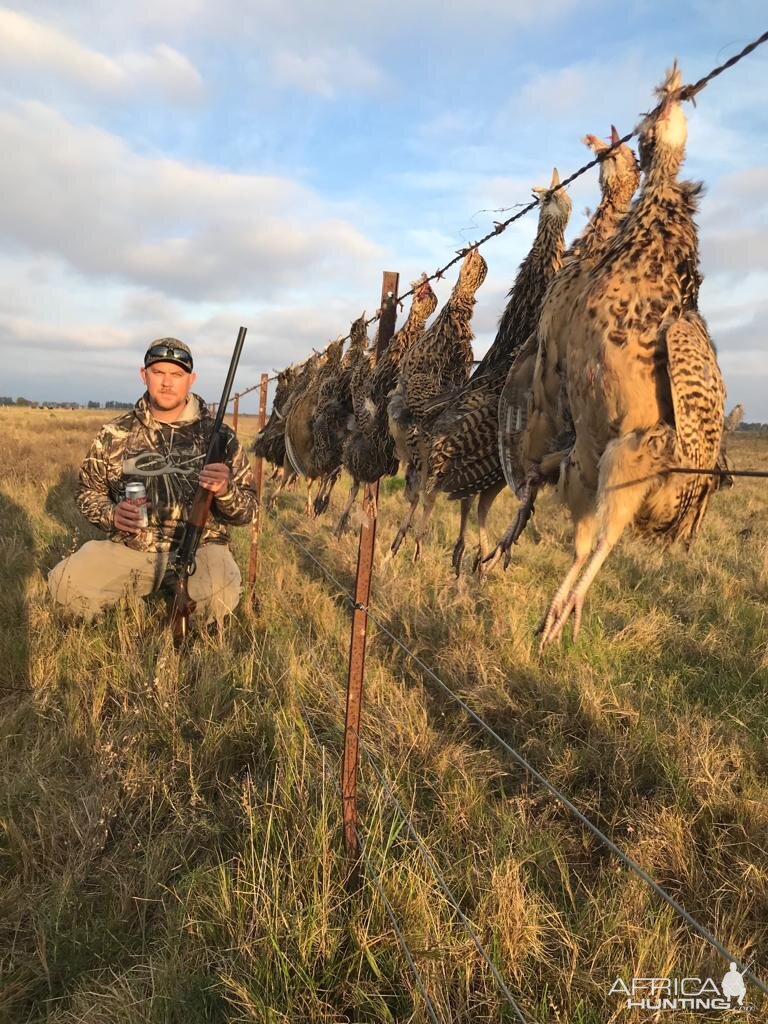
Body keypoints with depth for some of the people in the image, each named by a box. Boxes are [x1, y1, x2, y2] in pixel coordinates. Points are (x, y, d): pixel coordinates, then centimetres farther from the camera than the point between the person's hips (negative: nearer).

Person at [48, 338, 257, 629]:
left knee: (219, 595, -34)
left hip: (198, 548, -2)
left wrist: (225, 491, -23)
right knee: (65, 582, -24)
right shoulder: (115, 434, 6)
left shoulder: (219, 436, 1)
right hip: (128, 547, 2)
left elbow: (246, 511, 1)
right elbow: (88, 491, 17)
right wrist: (111, 514, -6)